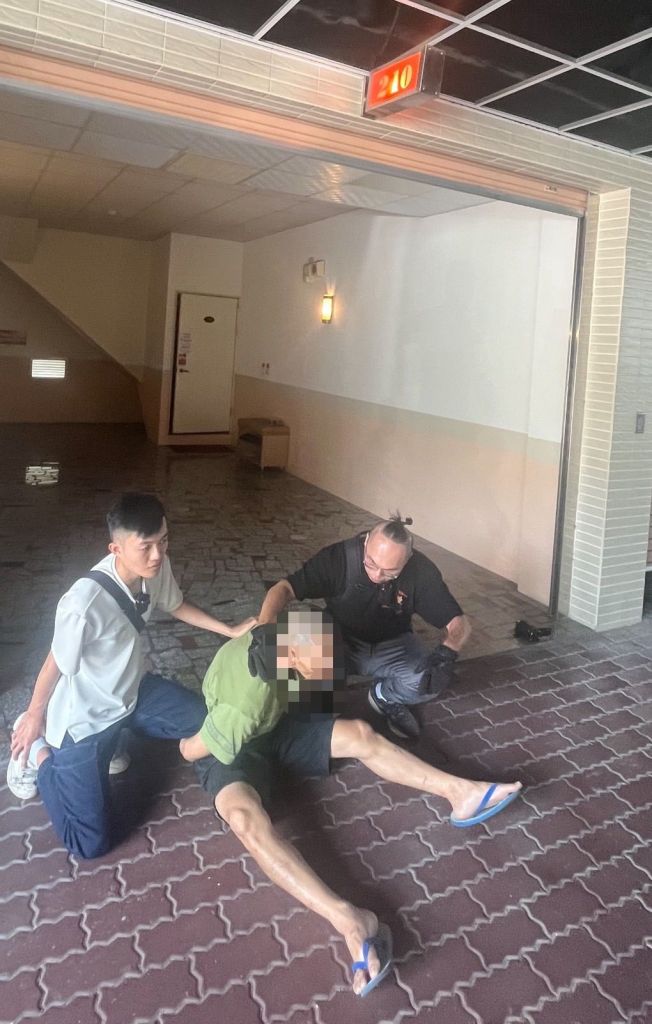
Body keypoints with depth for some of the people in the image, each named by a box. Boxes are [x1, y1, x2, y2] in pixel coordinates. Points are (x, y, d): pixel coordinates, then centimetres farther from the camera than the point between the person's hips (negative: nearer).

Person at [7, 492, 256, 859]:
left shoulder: (156, 567, -17)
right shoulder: (84, 603, -37)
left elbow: (176, 605, 7)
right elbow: (56, 664, -18)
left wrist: (231, 631, 3)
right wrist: (35, 716, 1)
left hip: (133, 690, 7)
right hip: (85, 716, -6)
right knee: (93, 842, -4)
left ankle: (115, 734, 22)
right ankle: (39, 753, 18)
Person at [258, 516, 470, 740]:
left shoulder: (421, 571, -22)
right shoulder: (340, 556, -26)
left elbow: (459, 623, -17)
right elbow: (284, 588, -26)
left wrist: (446, 653, -39)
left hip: (392, 646, 1)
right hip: (341, 642, -1)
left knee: (431, 681, -28)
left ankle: (385, 697, 5)